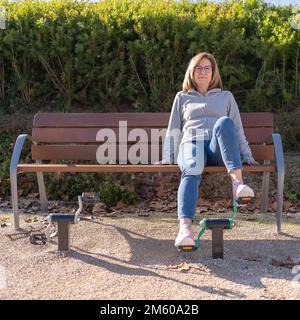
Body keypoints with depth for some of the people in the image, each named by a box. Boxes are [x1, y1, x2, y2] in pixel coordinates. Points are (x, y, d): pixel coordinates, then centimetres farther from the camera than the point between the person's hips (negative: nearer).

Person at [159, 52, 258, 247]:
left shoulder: (226, 96, 28)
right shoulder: (182, 97, 27)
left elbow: (237, 129, 23)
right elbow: (173, 131, 24)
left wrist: (247, 155, 14)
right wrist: (168, 158, 14)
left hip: (218, 149, 0)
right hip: (191, 144, 0)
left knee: (224, 122, -35)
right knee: (192, 171, -38)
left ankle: (237, 182, -48)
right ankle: (185, 228, -57)